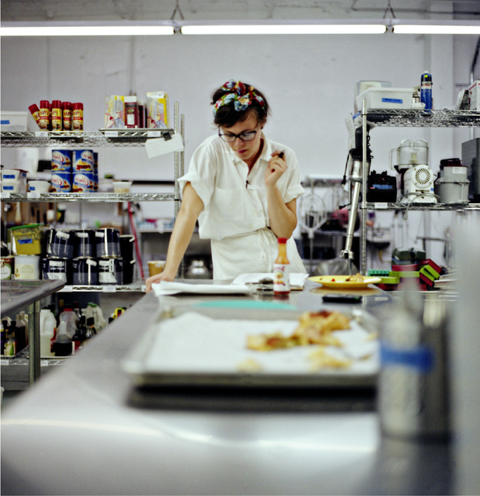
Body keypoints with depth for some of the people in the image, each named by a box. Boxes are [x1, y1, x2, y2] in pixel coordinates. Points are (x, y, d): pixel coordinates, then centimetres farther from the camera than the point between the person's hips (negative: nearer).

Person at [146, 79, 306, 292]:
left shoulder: (285, 158, 0)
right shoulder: (211, 153, -7)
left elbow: (285, 231, 0)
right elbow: (188, 212, -16)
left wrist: (271, 185, -13)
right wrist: (169, 271, -26)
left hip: (283, 267, 2)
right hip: (233, 272, -2)